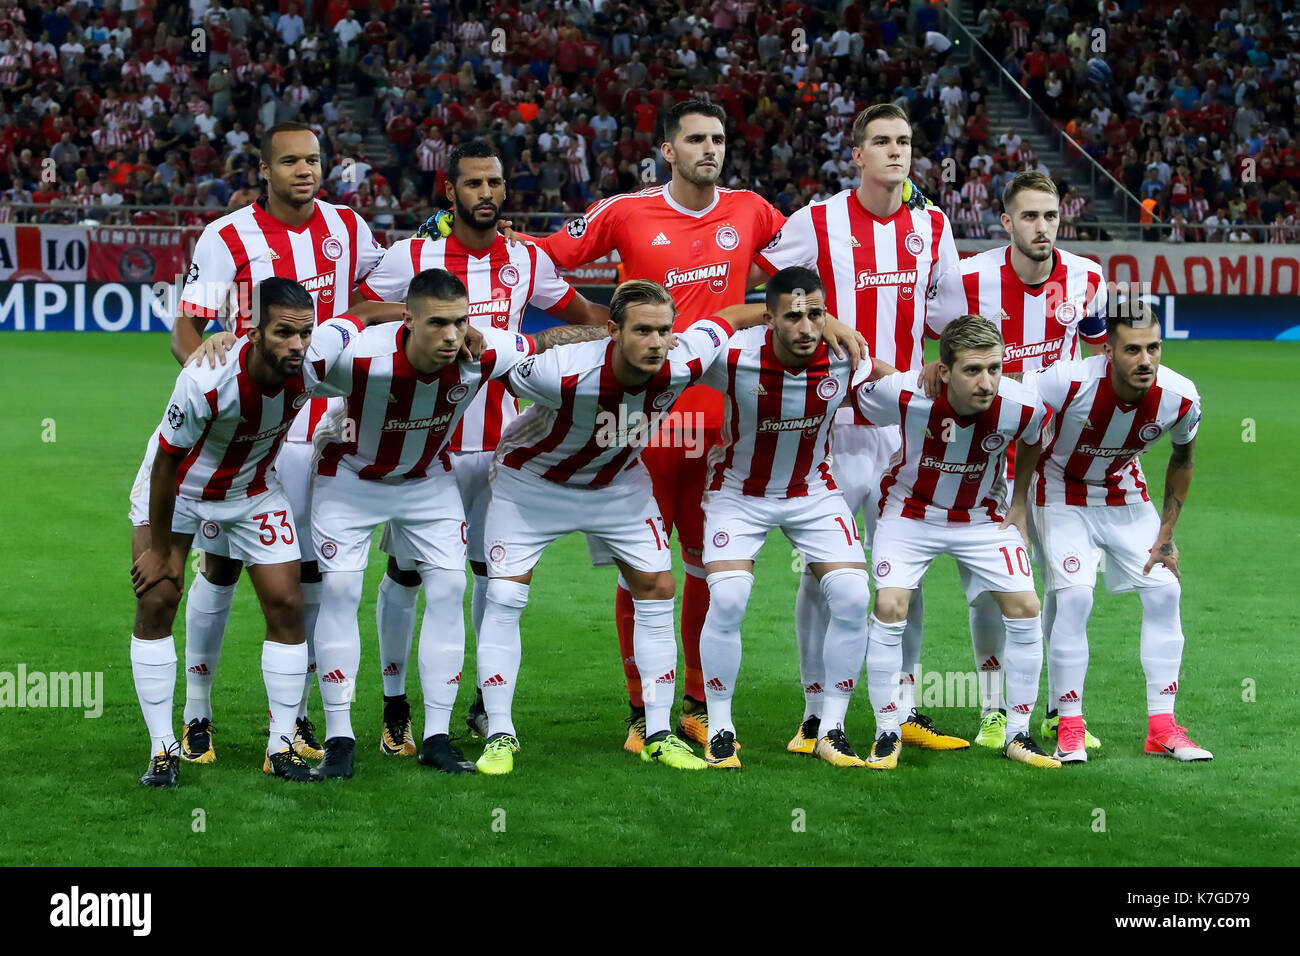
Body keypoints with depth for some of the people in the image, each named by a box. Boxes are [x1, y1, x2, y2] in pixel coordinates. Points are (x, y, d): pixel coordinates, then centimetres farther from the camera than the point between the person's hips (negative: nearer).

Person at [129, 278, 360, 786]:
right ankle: (162, 749, 0)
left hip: (254, 491, 3)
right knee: (156, 601, -9)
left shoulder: (316, 357, -29)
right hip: (179, 488, -3)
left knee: (286, 604, -3)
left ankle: (281, 747, 7)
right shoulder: (205, 381, -38)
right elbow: (168, 463, -23)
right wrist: (159, 549, -14)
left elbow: (357, 318, -4)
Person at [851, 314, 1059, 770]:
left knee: (1025, 607, -8)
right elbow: (851, 391, -10)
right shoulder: (903, 394, -31)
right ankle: (887, 734, 1)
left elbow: (1039, 443, -1)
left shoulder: (1022, 405, -25)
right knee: (889, 606, -16)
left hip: (982, 517, 2)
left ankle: (1018, 734, 8)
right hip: (910, 510, -2)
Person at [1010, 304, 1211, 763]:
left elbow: (1182, 457, 0)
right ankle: (1069, 729, -8)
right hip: (1061, 492, -4)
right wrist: (1017, 504, -14)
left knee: (1164, 591, -6)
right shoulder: (1068, 381, -33)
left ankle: (1162, 728, 4)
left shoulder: (1180, 396, -21)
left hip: (1126, 495, 4)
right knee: (1074, 596, -20)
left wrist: (1167, 534, 0)